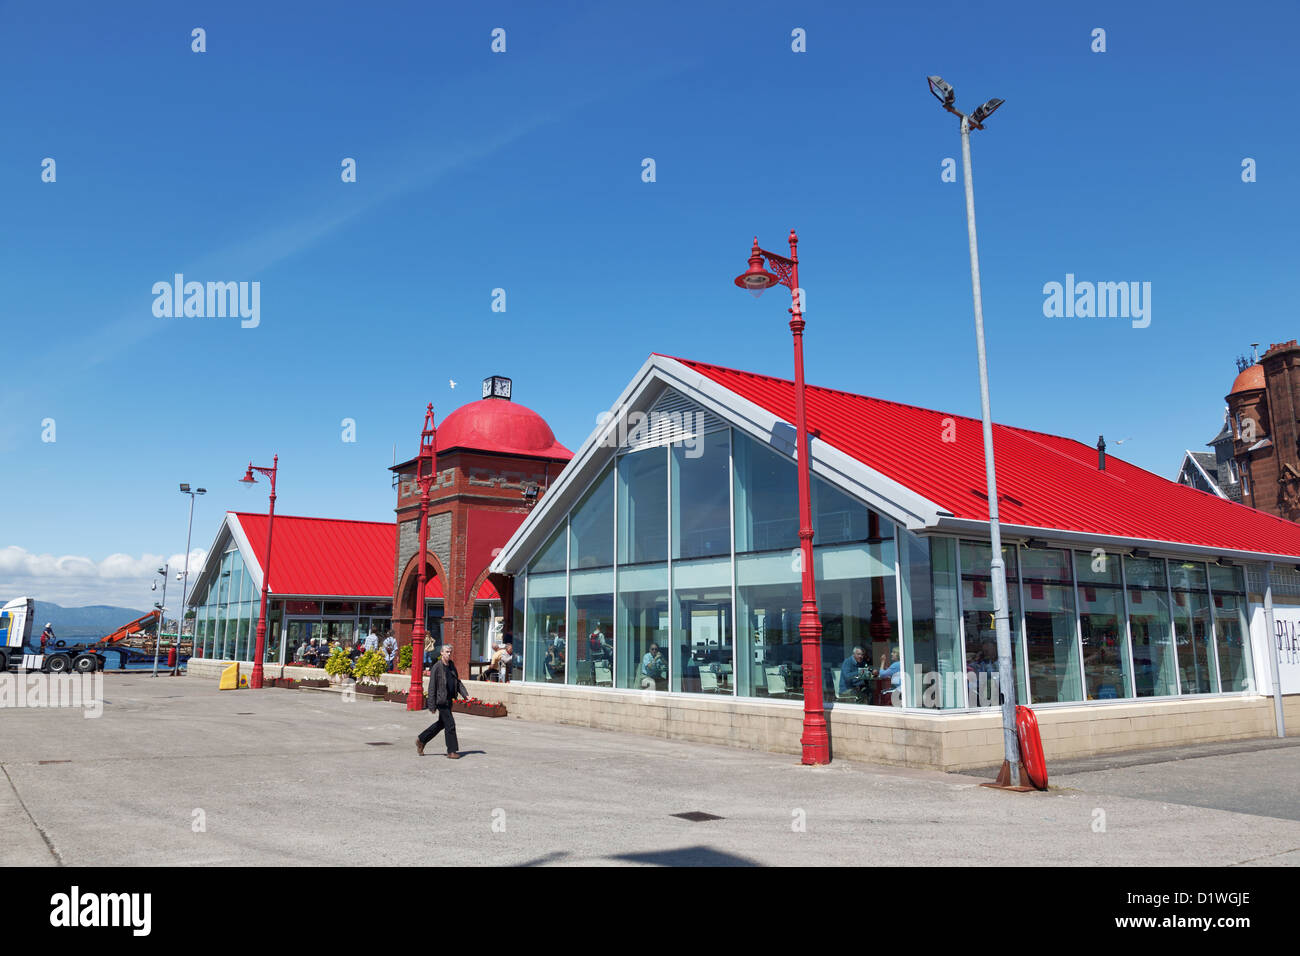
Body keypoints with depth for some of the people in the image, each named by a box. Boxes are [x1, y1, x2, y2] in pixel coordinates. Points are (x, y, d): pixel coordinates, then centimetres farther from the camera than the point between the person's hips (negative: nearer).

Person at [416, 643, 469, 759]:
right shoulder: (437, 667, -12)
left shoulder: (452, 665, 11)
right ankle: (451, 751, 4)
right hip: (441, 700, -8)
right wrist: (432, 705, -15)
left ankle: (421, 740, 32)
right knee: (450, 724, -6)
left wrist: (465, 694, 5)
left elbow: (457, 681, 19)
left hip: (449, 700, 8)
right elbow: (432, 687, -13)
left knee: (441, 724, 18)